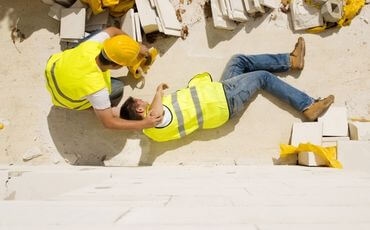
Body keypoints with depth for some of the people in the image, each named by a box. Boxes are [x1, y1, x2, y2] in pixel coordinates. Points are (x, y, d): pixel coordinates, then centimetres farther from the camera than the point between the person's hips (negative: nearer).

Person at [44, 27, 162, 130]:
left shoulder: (91, 45, -32)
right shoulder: (96, 88, -45)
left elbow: (112, 30, -9)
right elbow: (108, 122, -34)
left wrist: (136, 46, -8)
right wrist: (143, 124, -29)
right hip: (67, 98, -4)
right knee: (117, 88, 2)